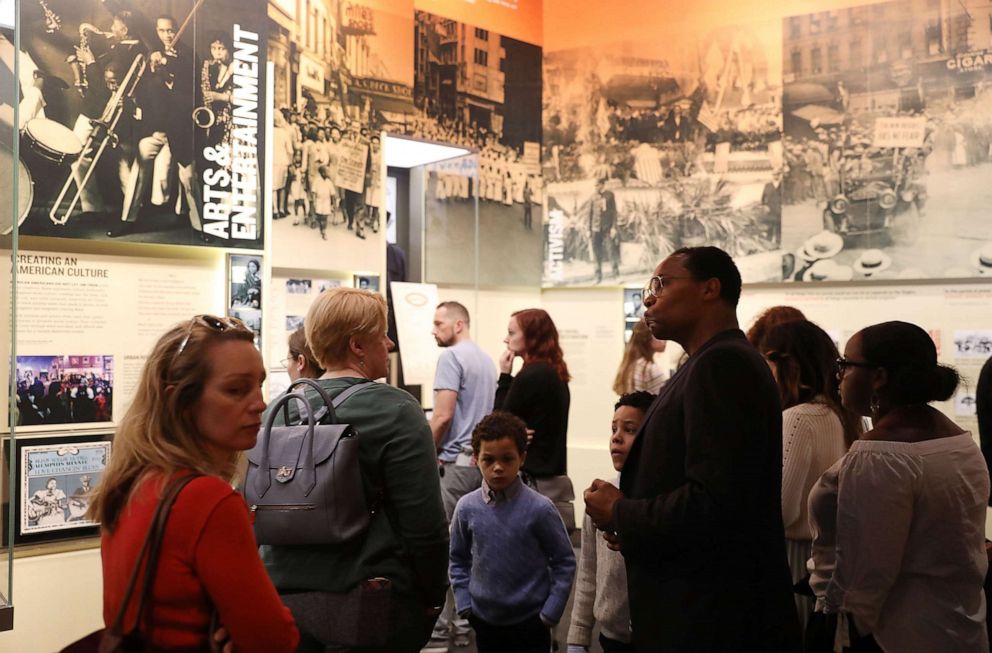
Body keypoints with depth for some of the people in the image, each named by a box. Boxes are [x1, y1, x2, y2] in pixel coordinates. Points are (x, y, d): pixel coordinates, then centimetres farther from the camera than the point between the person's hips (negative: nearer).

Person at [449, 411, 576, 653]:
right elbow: (458, 560, 6)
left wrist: (550, 612, -8)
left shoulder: (539, 508, -15)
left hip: (530, 623, -3)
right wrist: (464, 604, 0)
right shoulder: (467, 507, -8)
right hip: (484, 620, 3)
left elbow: (564, 562, -7)